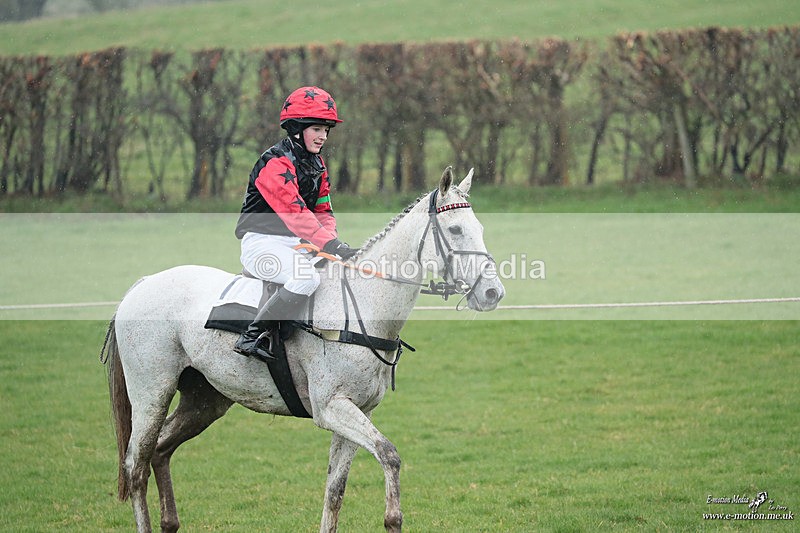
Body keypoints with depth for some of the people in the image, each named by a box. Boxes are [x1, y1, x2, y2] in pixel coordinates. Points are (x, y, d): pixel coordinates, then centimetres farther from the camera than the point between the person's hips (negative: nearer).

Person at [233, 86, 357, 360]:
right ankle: (253, 337, -31)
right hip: (262, 243, -10)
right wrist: (332, 245, -32)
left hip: (295, 244, 10)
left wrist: (333, 239, -8)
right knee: (307, 277, -35)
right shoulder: (276, 162, -16)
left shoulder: (317, 164, 14)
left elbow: (323, 211, 14)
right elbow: (294, 212, -26)